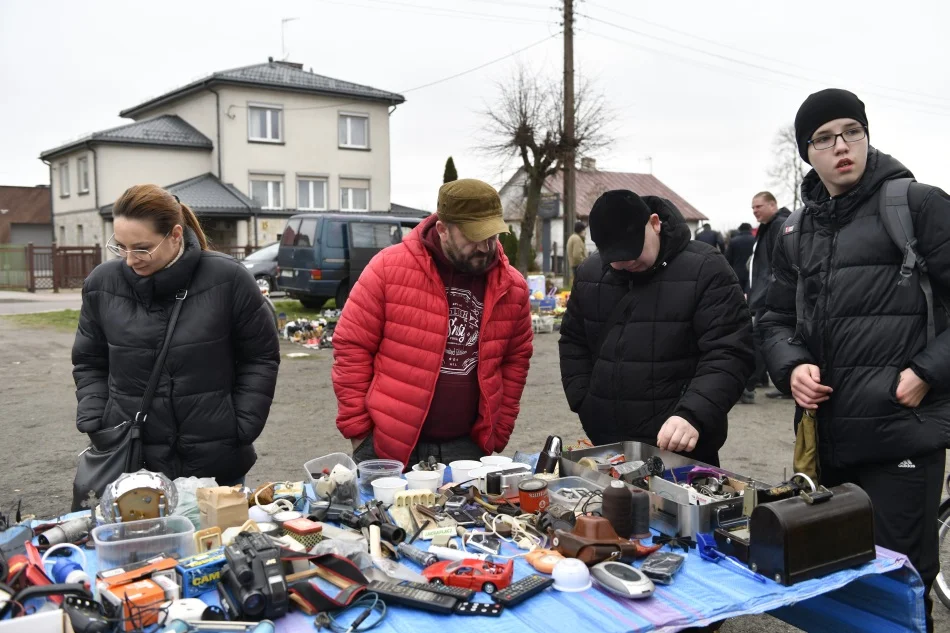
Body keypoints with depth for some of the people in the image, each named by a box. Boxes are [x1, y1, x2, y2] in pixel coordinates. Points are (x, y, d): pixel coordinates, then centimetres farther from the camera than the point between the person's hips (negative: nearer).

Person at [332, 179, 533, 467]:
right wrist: (357, 429, -7)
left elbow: (515, 360, 11)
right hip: (387, 445, -2)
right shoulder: (389, 268, -11)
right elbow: (352, 348, -7)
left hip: (467, 447, 3)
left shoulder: (512, 286, 0)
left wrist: (498, 432, 7)